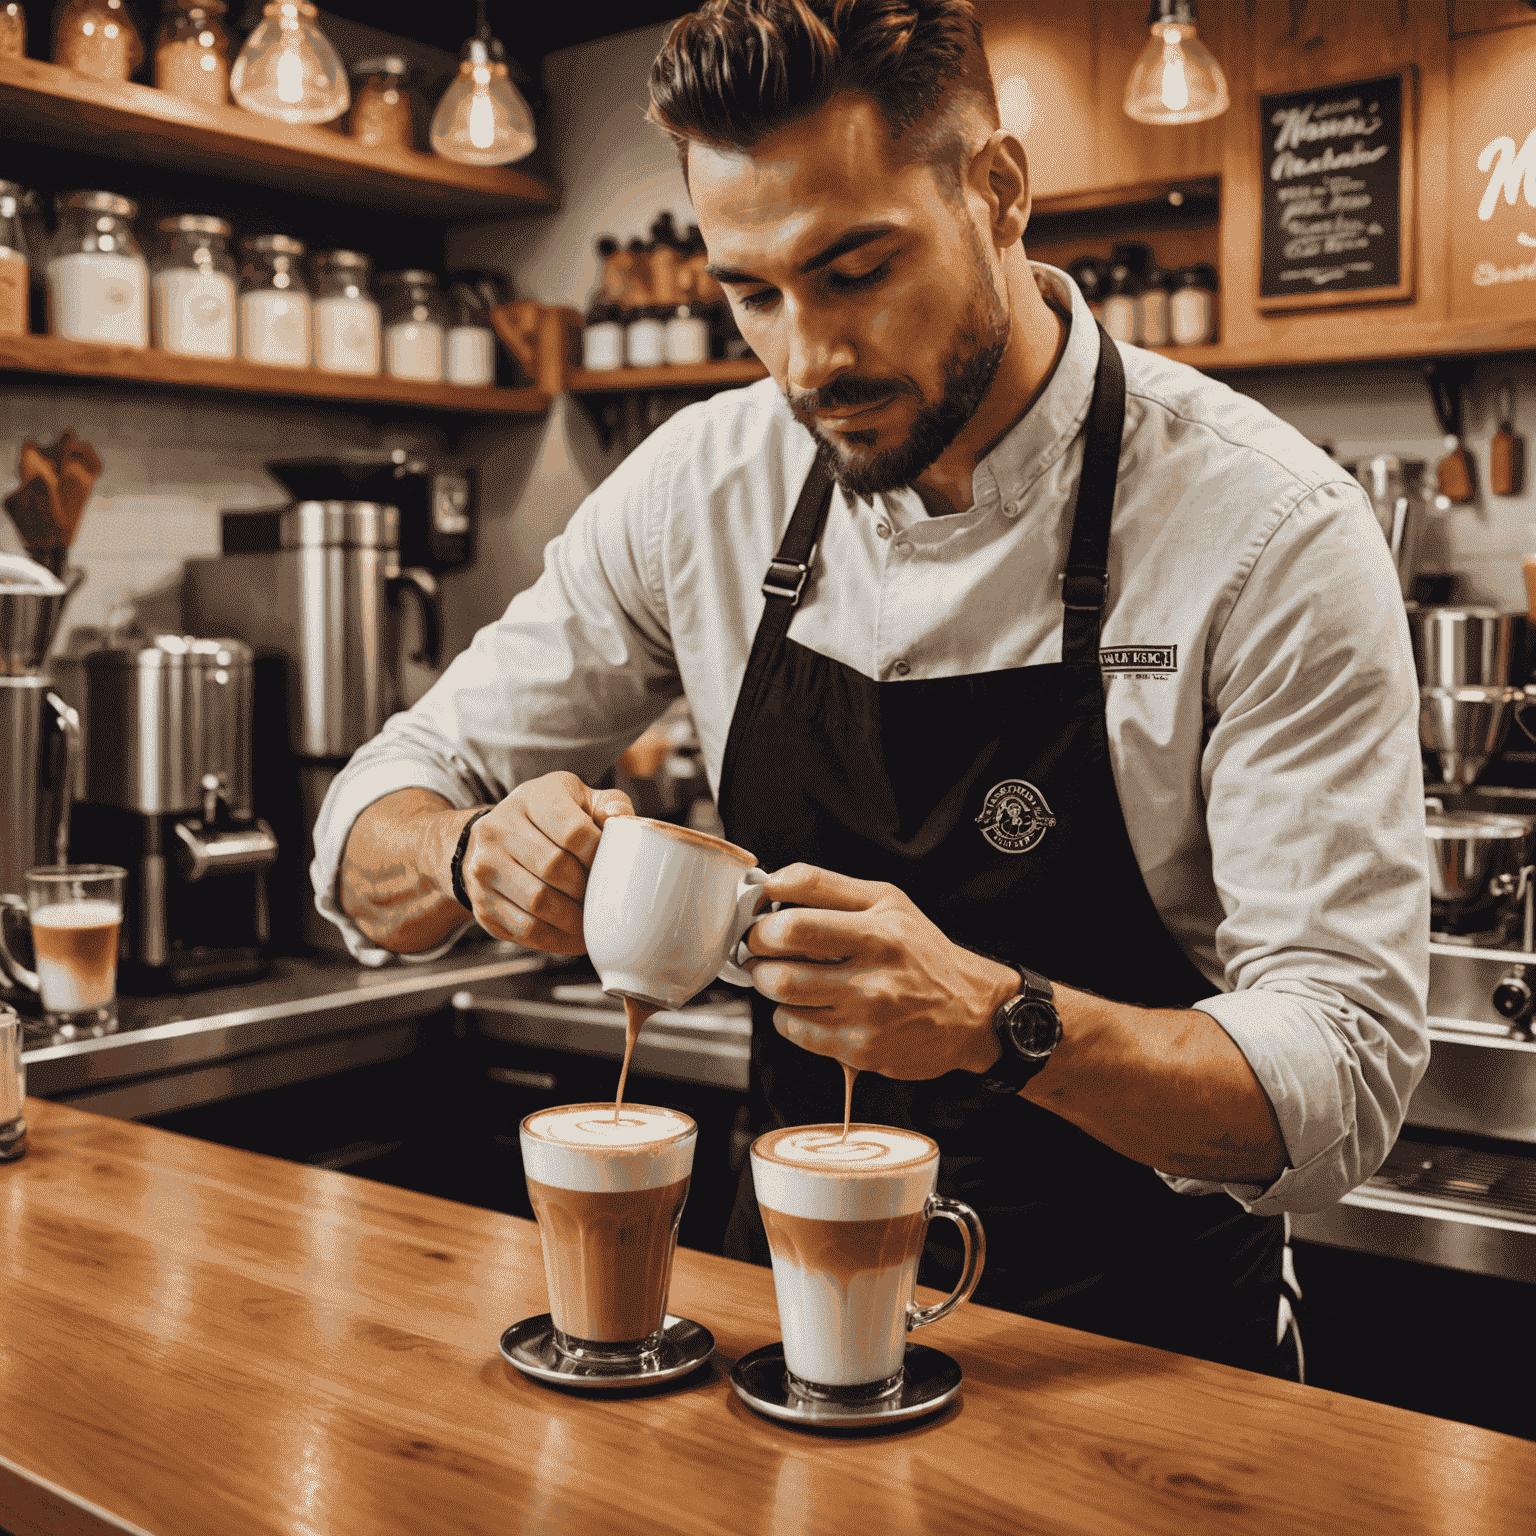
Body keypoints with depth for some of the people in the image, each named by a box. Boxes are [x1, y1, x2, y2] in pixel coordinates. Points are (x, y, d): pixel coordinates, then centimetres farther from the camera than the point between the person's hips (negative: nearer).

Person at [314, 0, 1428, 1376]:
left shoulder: (1272, 532, -16)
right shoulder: (702, 486, -5)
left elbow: (1344, 1083, -18)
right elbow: (372, 829, 1)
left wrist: (996, 1020, -35)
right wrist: (481, 854, -21)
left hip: (1132, 1337, -1)